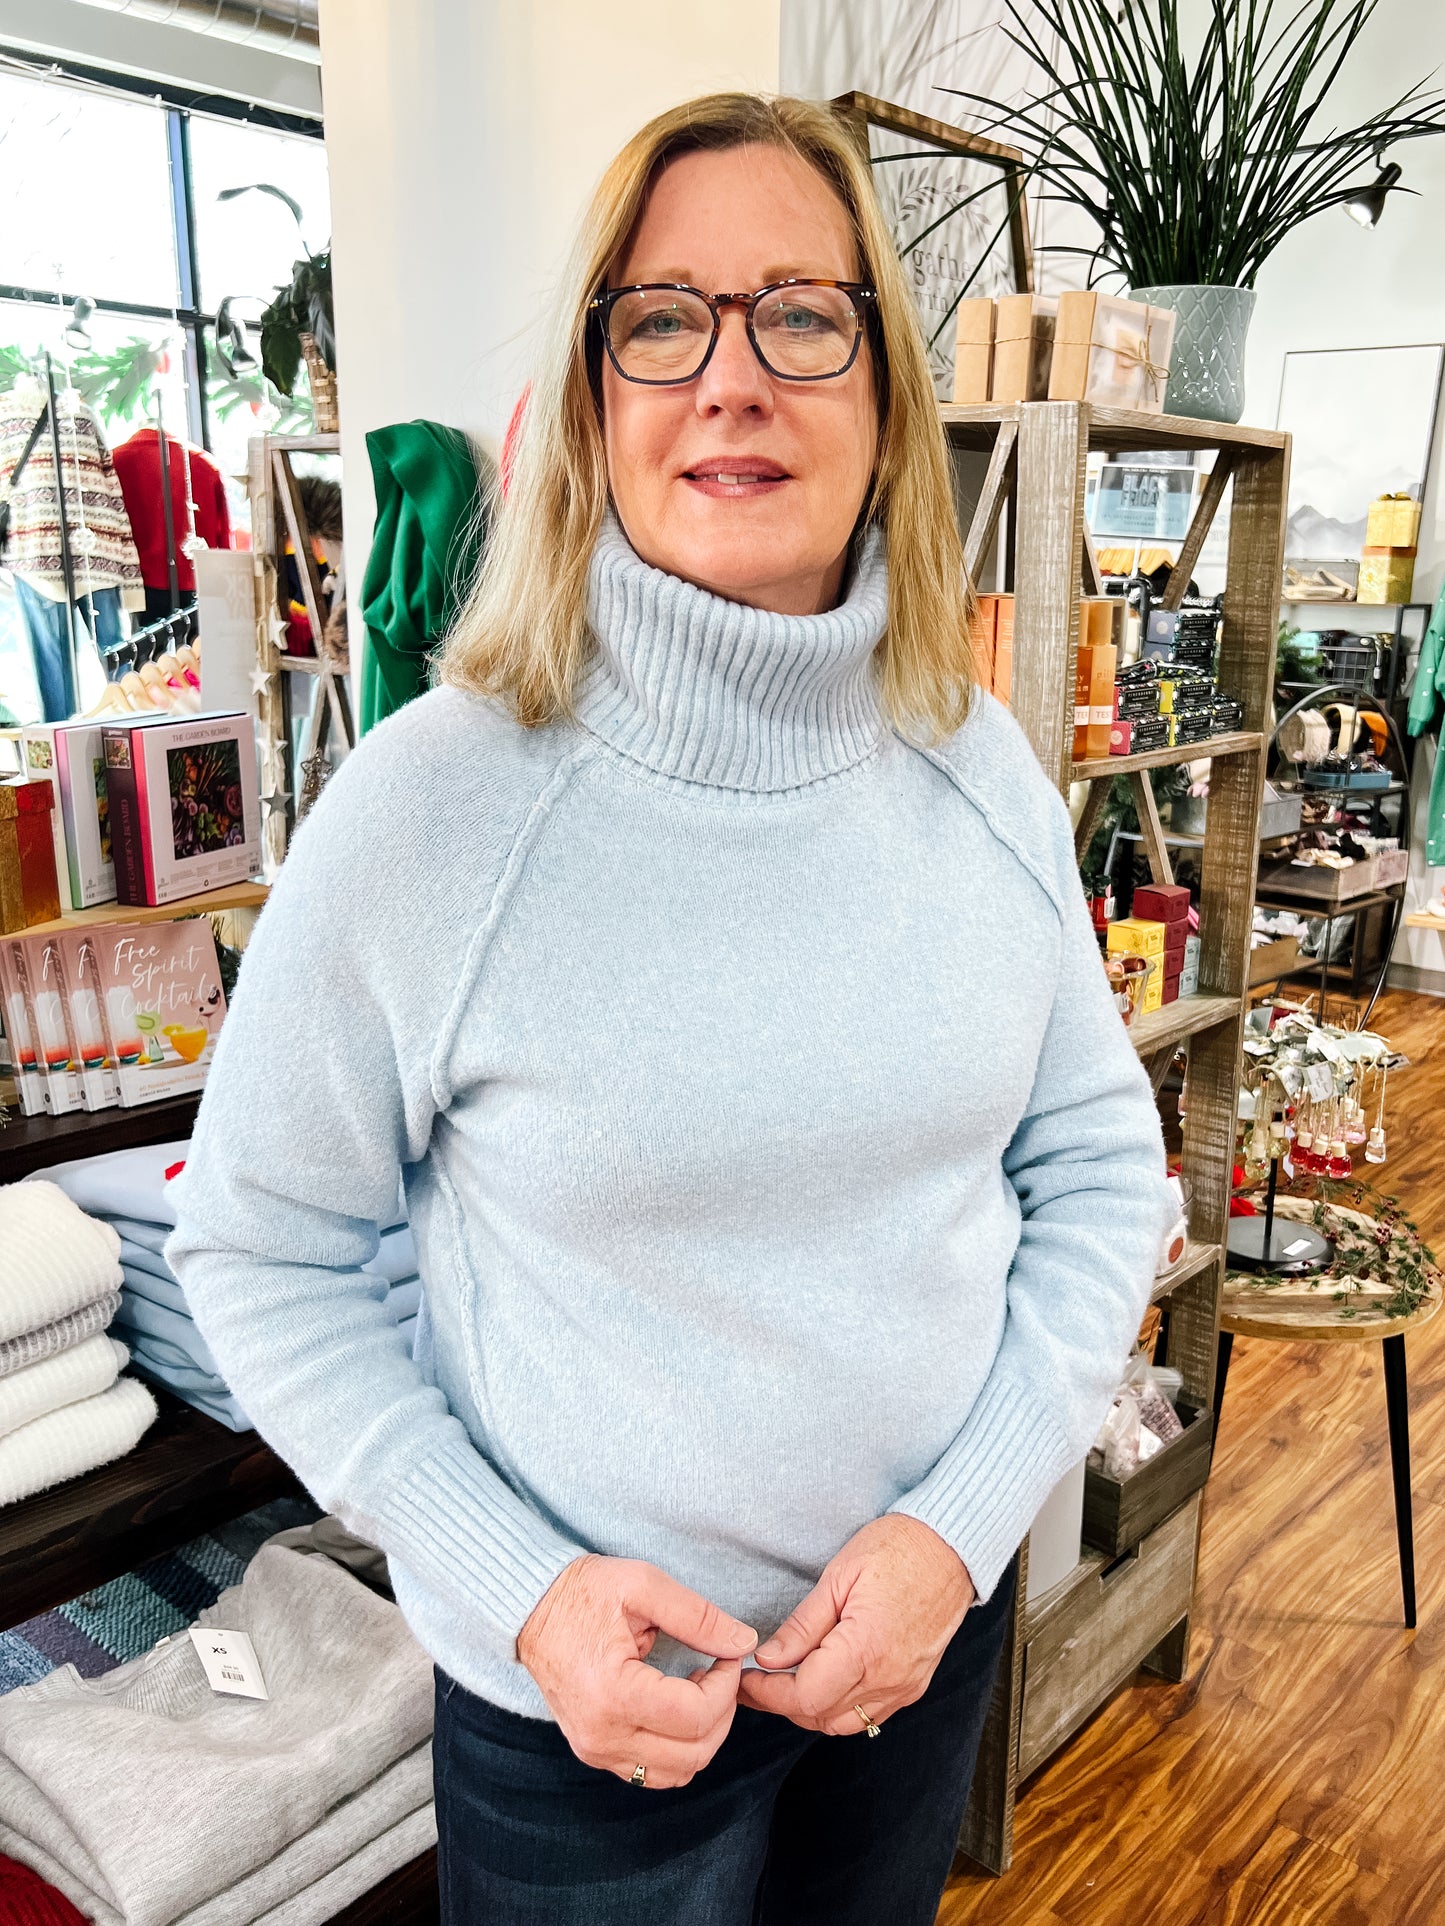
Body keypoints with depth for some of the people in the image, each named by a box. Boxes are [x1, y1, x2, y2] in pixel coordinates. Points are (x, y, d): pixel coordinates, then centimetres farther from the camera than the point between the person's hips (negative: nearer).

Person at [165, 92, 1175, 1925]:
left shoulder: (985, 771, -9)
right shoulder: (426, 804, -20)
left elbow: (1102, 1160, -1)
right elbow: (258, 1247, -10)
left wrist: (960, 1522, -11)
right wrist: (517, 1587, -17)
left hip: (934, 1618, 4)